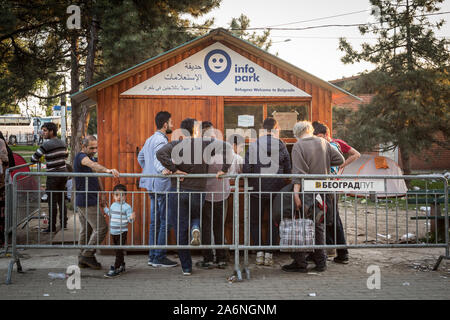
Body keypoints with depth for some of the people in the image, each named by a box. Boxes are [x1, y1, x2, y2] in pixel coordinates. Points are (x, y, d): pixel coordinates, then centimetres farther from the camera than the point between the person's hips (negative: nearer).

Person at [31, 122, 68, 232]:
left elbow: (34, 159, -11)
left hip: (53, 176, -7)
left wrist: (38, 160, 11)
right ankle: (63, 223, 20)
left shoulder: (46, 145, -15)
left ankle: (52, 227, 2)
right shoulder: (63, 143, 6)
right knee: (62, 200, 15)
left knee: (53, 202, -1)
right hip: (63, 173, 7)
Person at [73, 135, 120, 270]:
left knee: (86, 230, 13)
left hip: (82, 202, 10)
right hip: (87, 201, -10)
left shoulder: (91, 157, 17)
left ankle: (83, 260, 19)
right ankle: (87, 255, -4)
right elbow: (92, 165, -36)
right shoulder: (81, 157, -14)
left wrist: (101, 193, 11)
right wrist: (107, 170, -53)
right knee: (101, 228, -10)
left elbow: (96, 176, 23)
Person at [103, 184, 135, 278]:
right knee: (118, 250, 17)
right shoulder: (113, 205, 8)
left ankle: (115, 268, -7)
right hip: (113, 232, 7)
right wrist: (105, 208, 25)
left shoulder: (127, 207, -12)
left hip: (122, 232, -7)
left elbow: (129, 219, -17)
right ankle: (122, 265, 30)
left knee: (119, 250, -8)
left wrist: (131, 218, -38)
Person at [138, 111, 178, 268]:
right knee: (164, 222, -5)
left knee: (155, 222, 13)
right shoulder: (161, 140, -14)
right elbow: (158, 159, -30)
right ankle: (159, 257, -4)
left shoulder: (150, 140, 17)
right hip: (162, 186, -10)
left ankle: (152, 257, 17)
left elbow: (140, 157, 28)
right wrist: (162, 170, -47)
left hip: (153, 186, 10)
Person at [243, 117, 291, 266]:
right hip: (276, 189, 1)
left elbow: (246, 168, -7)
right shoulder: (281, 145, -1)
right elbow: (288, 169, 3)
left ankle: (259, 251, 3)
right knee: (274, 222, 10)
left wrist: (250, 183, 9)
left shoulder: (253, 145, -5)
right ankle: (269, 253, 5)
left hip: (257, 189, -1)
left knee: (255, 221, 11)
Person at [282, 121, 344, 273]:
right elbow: (340, 159, 8)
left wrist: (296, 193, -21)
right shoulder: (323, 142, 7)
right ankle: (320, 262, 18)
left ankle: (300, 263, 2)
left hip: (306, 192, -5)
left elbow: (298, 172, -17)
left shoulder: (298, 146, -8)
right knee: (318, 226, 14)